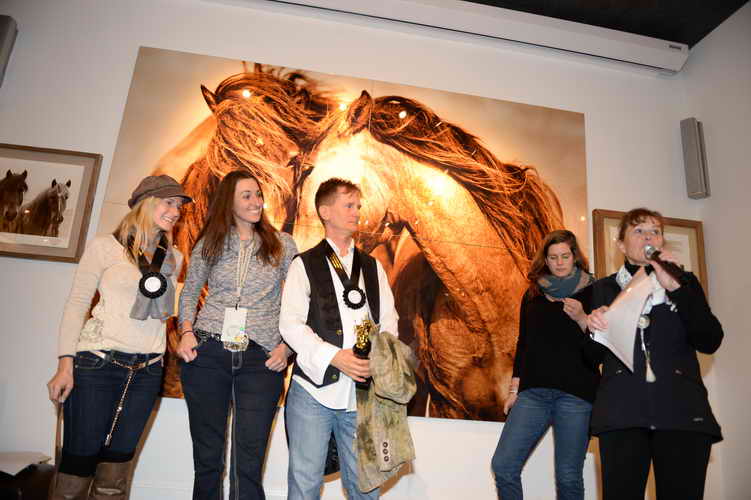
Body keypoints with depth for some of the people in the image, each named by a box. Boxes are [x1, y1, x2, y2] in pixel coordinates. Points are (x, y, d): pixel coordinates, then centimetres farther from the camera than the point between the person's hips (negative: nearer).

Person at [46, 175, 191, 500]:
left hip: (146, 372, 4)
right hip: (97, 364, -3)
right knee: (79, 459, 2)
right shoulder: (104, 247, -1)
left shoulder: (173, 258, 11)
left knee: (117, 461, 9)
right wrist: (65, 364, -8)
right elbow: (76, 304, -2)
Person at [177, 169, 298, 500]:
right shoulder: (209, 244, 8)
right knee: (207, 456, 12)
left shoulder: (282, 244, 4)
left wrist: (286, 345, -4)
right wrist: (186, 331, 1)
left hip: (261, 360, -1)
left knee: (248, 463, 2)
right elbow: (189, 293, 16)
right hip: (207, 352, 2)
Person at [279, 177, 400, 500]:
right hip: (314, 389, -3)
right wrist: (333, 356, -17)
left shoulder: (373, 267, 16)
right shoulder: (304, 265, 3)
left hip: (362, 390, 3)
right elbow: (290, 323, -5)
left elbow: (389, 319, 10)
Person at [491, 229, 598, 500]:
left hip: (576, 393, -2)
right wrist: (514, 389, 10)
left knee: (568, 476, 0)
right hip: (534, 391, 3)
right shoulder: (533, 294, 12)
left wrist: (582, 319, -16)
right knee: (503, 465, -5)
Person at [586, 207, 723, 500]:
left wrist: (674, 287, -7)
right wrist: (592, 327, -9)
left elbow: (710, 342, 0)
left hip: (683, 411, 1)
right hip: (621, 413, -1)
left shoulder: (685, 282, 15)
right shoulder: (603, 289, 13)